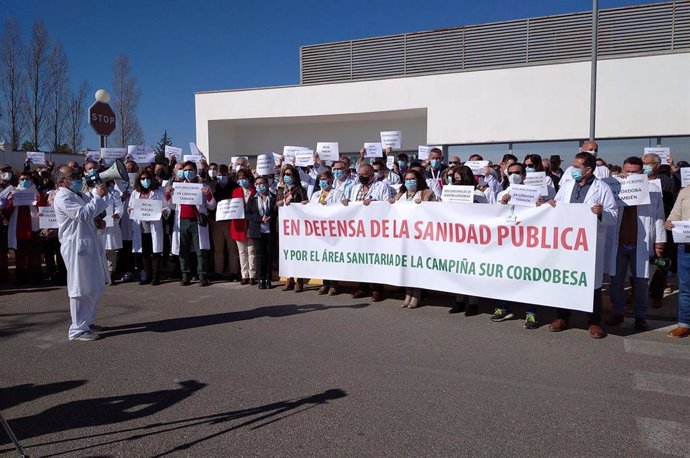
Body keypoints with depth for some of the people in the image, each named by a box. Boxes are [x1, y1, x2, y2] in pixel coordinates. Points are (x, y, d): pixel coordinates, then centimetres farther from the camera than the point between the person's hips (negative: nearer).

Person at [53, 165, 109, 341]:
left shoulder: (79, 194, 18)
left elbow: (90, 212, 32)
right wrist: (98, 196, -18)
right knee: (81, 288, -5)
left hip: (89, 244, 10)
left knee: (95, 286, 16)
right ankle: (78, 330, 4)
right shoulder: (63, 197, -12)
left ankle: (86, 321, 29)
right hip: (76, 246, -10)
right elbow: (83, 215, -24)